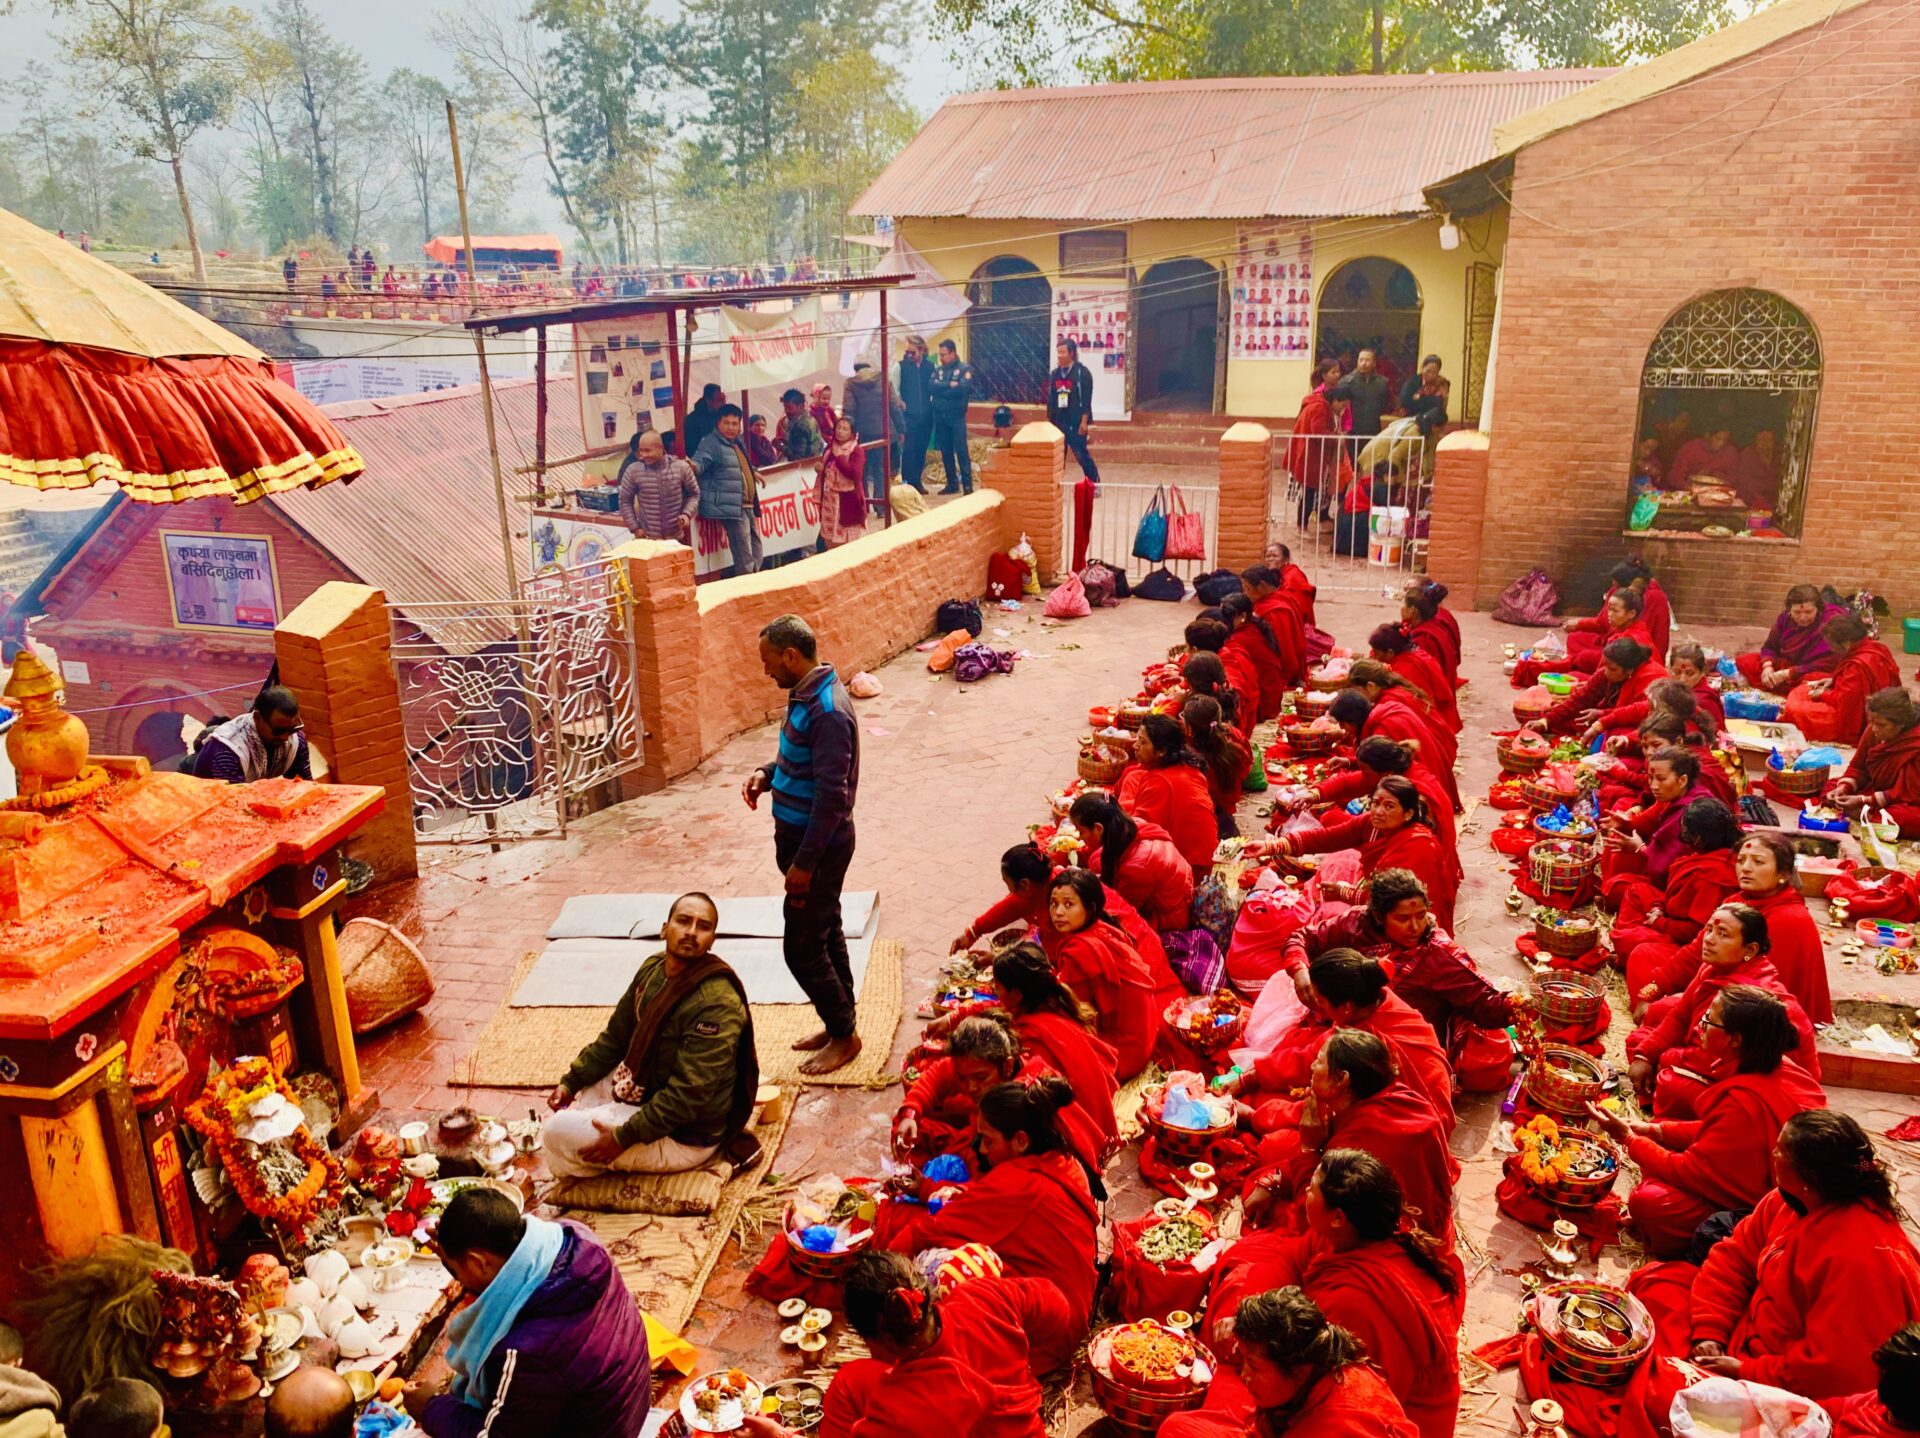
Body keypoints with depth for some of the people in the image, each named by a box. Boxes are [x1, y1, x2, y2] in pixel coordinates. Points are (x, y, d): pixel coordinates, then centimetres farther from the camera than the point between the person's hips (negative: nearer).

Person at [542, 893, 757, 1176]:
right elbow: (616, 1035, 11)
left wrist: (624, 1137, -27)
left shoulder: (717, 1004, -28)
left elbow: (689, 1094, -29)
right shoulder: (653, 969, -1)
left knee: (559, 1133, -14)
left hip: (683, 1135, -9)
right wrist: (571, 1081, 4)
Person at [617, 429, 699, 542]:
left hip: (676, 537, 1)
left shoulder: (681, 467, -5)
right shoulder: (633, 470, -6)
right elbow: (625, 501, 4)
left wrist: (687, 514, -10)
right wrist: (634, 527, -2)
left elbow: (694, 494, 7)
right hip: (648, 539, -1)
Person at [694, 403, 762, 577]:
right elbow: (699, 463, -23)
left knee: (755, 553, 16)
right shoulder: (711, 443, -9)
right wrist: (692, 465, -44)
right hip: (731, 508, -9)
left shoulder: (737, 442, 17)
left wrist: (752, 474, 50)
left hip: (747, 506, 10)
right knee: (744, 558, -11)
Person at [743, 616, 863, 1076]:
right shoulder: (805, 695, 5)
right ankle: (839, 1025, 33)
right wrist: (765, 774, 0)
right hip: (802, 836, 10)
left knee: (803, 947, 0)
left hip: (819, 844, -10)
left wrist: (804, 863, -23)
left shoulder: (827, 711, -26)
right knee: (826, 934, 19)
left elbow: (832, 795, -27)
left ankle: (844, 1036, 16)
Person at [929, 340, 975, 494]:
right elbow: (931, 387, -3)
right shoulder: (937, 370, 13)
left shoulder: (965, 369, -1)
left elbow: (962, 388, -16)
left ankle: (967, 485, -6)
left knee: (961, 451, -8)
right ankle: (952, 483, 17)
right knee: (946, 452, 9)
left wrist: (940, 390, -7)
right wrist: (949, 385, -13)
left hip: (956, 416, -5)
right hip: (940, 416, 5)